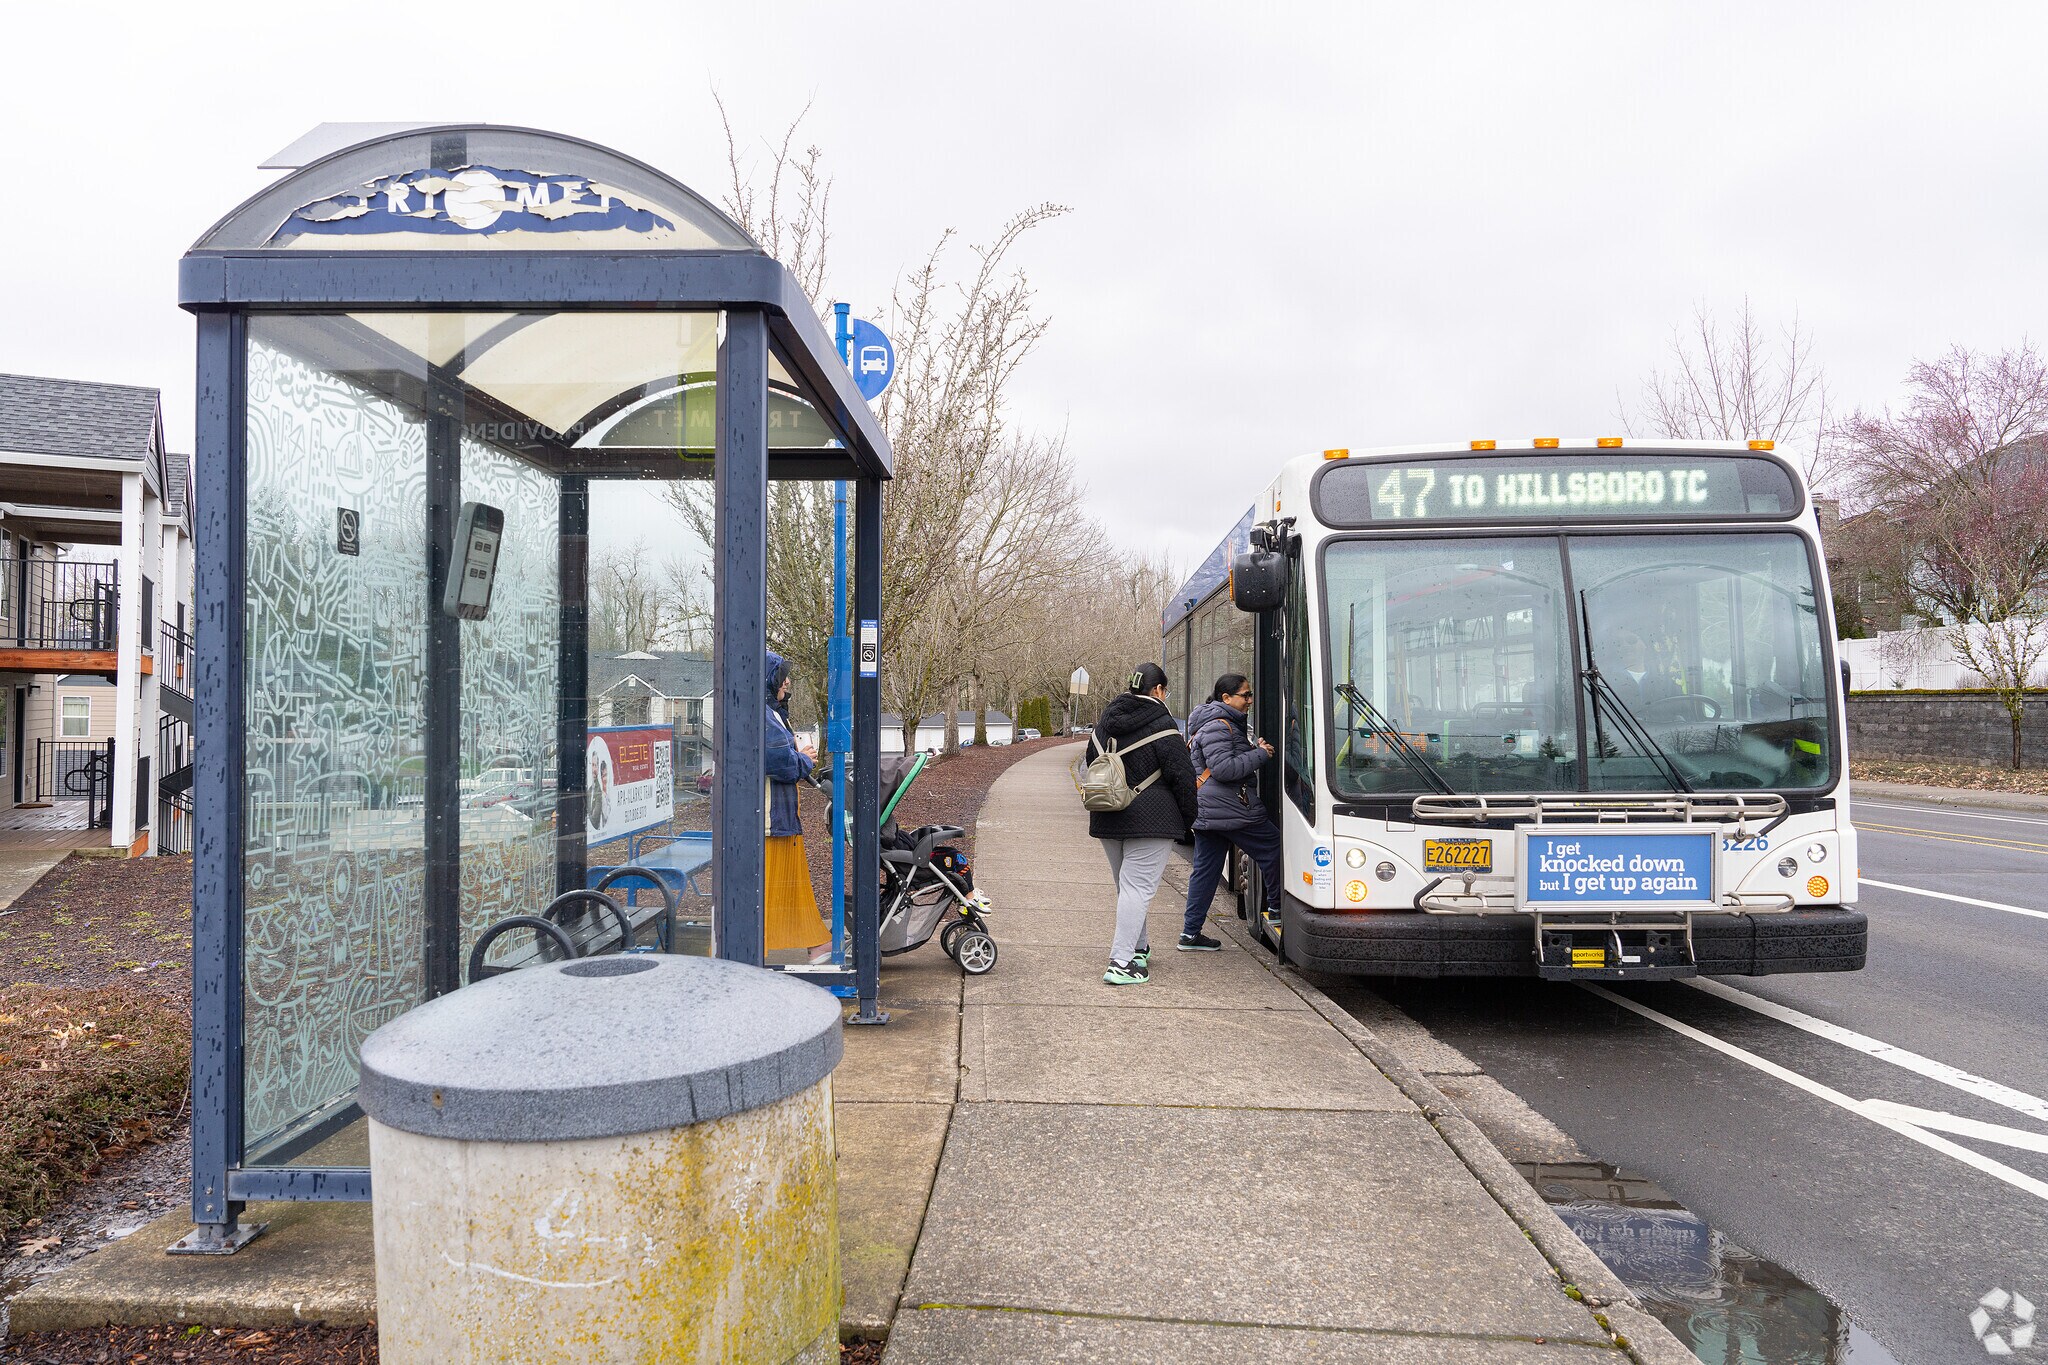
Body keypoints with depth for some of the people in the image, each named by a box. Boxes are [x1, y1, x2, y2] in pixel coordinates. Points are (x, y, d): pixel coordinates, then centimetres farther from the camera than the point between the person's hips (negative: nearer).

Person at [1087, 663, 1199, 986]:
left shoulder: (1105, 724, 11)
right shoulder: (1161, 725, -11)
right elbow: (1182, 776, -11)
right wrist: (1188, 819, 0)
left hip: (1107, 819, 7)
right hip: (1150, 820, -7)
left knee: (1126, 885, 20)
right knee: (1138, 887, -7)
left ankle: (1138, 948, 33)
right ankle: (1121, 963, -12)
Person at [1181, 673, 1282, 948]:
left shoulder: (1223, 723, 22)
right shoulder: (1218, 726, -13)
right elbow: (1224, 768, -22)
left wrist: (1255, 750, 14)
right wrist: (1260, 754, -14)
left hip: (1205, 812, 11)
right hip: (1229, 810, -11)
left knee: (1205, 870, 9)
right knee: (1273, 848, 2)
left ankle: (1190, 933, 10)